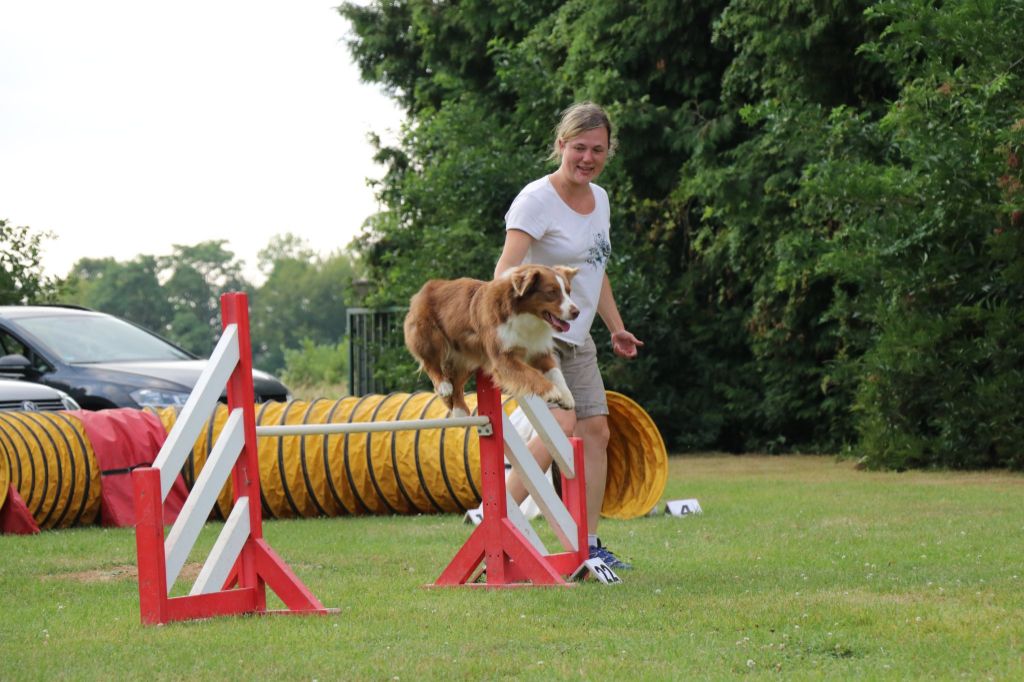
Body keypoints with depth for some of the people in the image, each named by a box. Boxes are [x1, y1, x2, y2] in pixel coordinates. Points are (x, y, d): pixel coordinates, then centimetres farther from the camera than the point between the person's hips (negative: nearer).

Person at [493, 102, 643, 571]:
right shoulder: (537, 199, -15)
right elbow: (508, 265, -27)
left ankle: (588, 547, 7)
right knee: (560, 425, -24)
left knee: (595, 430, 2)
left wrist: (617, 329, 24)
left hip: (577, 339, 8)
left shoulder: (599, 199, 11)